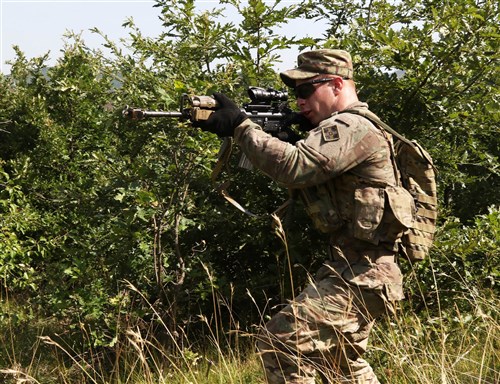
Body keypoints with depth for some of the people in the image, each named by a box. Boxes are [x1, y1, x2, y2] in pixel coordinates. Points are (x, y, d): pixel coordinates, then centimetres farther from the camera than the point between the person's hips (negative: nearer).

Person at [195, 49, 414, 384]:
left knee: (281, 344, -16)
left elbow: (294, 167, -29)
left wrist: (241, 126, -21)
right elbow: (300, 174, 17)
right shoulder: (338, 128, 17)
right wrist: (269, 125, 2)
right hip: (357, 271, 11)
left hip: (360, 277, -11)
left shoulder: (352, 129, -16)